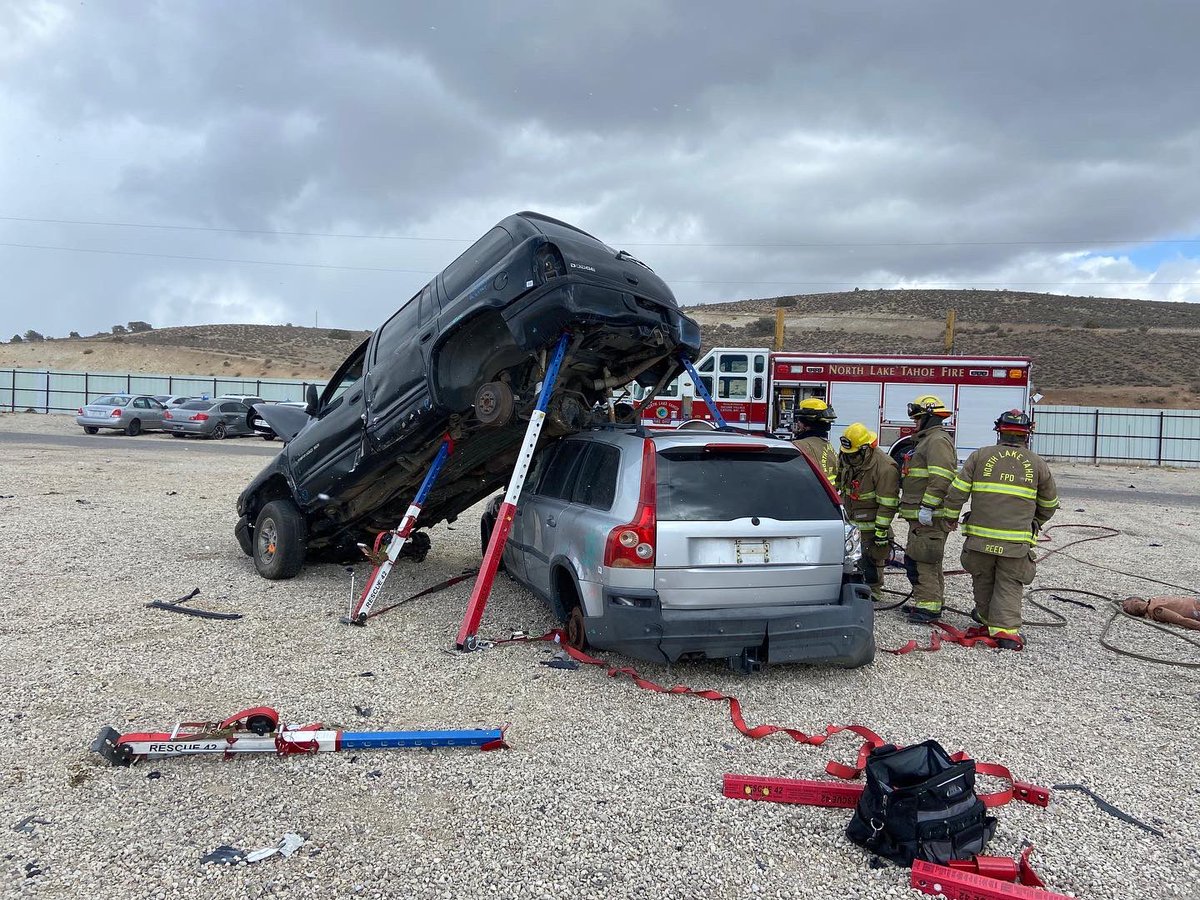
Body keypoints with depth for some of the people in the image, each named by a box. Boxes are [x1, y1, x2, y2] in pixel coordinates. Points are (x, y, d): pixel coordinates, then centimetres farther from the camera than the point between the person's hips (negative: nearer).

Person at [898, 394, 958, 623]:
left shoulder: (938, 441, -13)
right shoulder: (927, 439, 23)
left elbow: (940, 478, -24)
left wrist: (927, 506, -25)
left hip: (930, 516, -11)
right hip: (921, 515, 11)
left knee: (923, 561, -11)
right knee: (913, 559, 16)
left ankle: (929, 606, -8)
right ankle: (930, 600, 24)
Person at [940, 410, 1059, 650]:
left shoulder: (980, 456, 2)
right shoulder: (1037, 463, 5)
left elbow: (957, 491, -1)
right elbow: (1049, 504, 17)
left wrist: (951, 517, 13)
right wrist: (1034, 523, 34)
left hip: (981, 536, 1)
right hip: (1017, 540, 0)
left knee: (983, 579, 20)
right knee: (1010, 585, 7)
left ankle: (986, 616, 37)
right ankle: (1005, 628, -5)